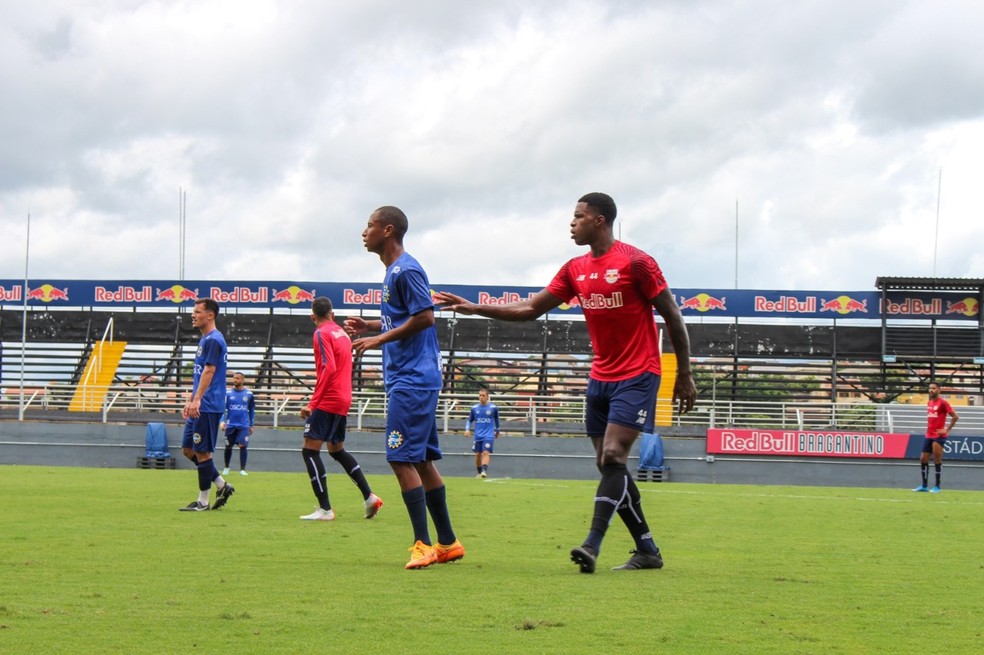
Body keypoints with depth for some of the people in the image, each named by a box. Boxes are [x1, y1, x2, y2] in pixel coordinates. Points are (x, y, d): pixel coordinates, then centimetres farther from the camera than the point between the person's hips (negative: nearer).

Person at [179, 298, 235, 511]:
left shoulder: (213, 340, -13)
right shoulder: (204, 340, 18)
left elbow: (209, 371, -22)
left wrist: (197, 400, -28)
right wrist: (190, 401, 24)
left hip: (208, 407, -10)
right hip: (200, 407, 10)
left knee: (202, 452, -5)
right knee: (188, 449, 12)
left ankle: (203, 501, 2)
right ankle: (222, 485, 16)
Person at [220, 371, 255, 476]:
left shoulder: (249, 394, 3)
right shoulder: (228, 393, 2)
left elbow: (252, 410, 11)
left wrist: (251, 425, 12)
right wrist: (222, 421, -14)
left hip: (244, 425, -1)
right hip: (230, 425, 1)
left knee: (243, 446, -10)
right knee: (228, 447, 8)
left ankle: (242, 469, -5)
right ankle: (226, 468, 24)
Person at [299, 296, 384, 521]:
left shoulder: (322, 334, -9)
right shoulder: (342, 333, 15)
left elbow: (328, 368, -20)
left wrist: (313, 403, -20)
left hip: (328, 400, -9)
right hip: (344, 399, 9)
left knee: (310, 450, -6)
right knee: (337, 449, 21)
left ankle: (325, 509, -11)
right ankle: (369, 497, 17)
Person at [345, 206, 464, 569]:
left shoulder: (406, 270, -13)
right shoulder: (393, 271, 18)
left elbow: (425, 317, -20)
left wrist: (379, 339, -17)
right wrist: (370, 326, 13)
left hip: (411, 380, -11)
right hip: (405, 379, 11)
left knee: (402, 459, -12)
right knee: (422, 460, 12)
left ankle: (423, 544, -10)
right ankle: (447, 543, 17)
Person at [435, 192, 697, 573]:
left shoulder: (635, 262, -10)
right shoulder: (575, 270, 10)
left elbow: (672, 316, -6)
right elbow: (530, 309, 13)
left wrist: (684, 375, -7)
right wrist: (474, 308, 5)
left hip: (637, 376, -7)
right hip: (600, 377, 7)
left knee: (613, 456, -18)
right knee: (607, 463, 4)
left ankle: (593, 545, -23)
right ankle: (647, 551, 11)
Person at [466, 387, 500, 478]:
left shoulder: (493, 408, -1)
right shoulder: (474, 408, 3)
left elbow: (496, 419, 16)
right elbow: (470, 420, 12)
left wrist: (497, 431, 26)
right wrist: (467, 429, -6)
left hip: (489, 435, -3)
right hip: (478, 436, 3)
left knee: (486, 452, -19)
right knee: (478, 454, 6)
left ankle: (484, 471, -30)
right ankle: (479, 472, 21)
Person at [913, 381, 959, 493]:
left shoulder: (942, 403, -9)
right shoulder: (929, 403, 14)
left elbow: (955, 416, -12)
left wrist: (947, 430, -12)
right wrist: (929, 428, 15)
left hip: (938, 436, -8)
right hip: (928, 436, 8)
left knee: (937, 461, -5)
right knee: (923, 460, 6)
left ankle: (937, 487, 1)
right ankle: (924, 486, 14)